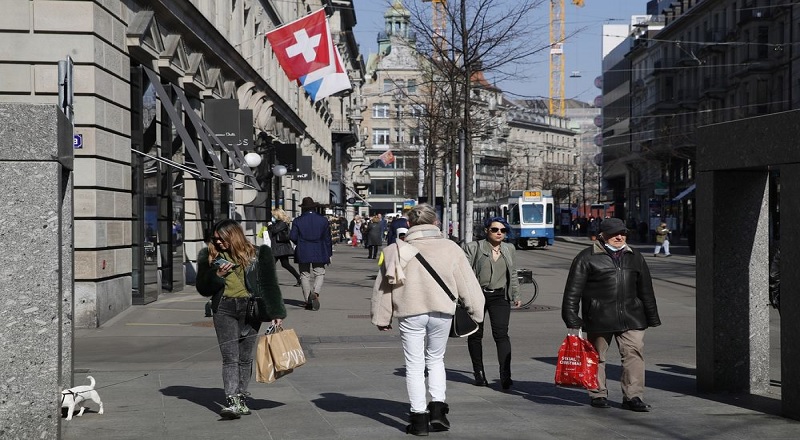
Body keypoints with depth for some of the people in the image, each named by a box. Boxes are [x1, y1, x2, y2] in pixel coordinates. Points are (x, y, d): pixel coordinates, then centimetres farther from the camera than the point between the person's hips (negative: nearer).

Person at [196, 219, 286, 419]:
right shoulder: (210, 256, 9)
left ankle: (242, 399, 14)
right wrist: (217, 275, -10)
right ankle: (232, 402, -15)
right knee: (230, 357, -9)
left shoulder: (257, 254, 4)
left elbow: (269, 284, 4)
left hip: (250, 308, 0)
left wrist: (276, 313, -2)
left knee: (245, 357, 5)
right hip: (224, 309, 0)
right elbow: (203, 289, 8)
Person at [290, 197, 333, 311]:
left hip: (303, 254, 0)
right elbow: (327, 238, 3)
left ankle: (308, 301, 7)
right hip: (319, 253, 0)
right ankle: (315, 292, -19)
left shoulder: (297, 221, -3)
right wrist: (329, 253, 9)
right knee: (319, 274, 8)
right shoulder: (323, 220, 1)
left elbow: (292, 237, -6)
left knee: (305, 276, 7)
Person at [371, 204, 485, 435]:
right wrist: (476, 312, 13)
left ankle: (419, 418, 6)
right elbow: (467, 284, 3)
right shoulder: (450, 248, 1)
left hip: (410, 314, -1)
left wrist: (381, 318, 16)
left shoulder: (396, 250, 2)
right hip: (441, 312, 1)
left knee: (415, 366, 7)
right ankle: (437, 407, 9)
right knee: (435, 360, 20)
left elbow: (383, 287, 7)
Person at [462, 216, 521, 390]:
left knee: (501, 334, -11)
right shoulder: (473, 248, -1)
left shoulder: (509, 249, 13)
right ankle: (479, 374, 20)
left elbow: (513, 274, 22)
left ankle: (505, 376, -17)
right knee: (475, 335, 6)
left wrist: (516, 295, 19)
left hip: (500, 296, 2)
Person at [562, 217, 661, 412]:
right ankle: (598, 394, 21)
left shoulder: (634, 257, 15)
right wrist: (571, 317, -7)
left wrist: (652, 317, 20)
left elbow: (646, 289, 21)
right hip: (599, 318, -3)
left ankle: (633, 396, -2)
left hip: (630, 317, 3)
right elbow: (573, 289, -2)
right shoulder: (587, 257, 0)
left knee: (634, 353, -7)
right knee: (596, 356, 7)